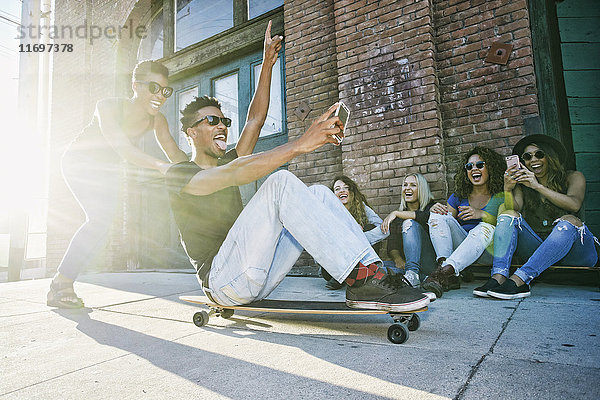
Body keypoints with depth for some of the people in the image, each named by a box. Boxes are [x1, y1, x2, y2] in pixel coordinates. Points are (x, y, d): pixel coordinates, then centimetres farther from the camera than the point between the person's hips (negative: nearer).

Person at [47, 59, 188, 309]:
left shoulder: (156, 120, -18)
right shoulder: (108, 107, -32)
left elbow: (175, 154, -20)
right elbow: (123, 149, -45)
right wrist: (160, 165, -60)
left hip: (108, 170, 6)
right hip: (80, 161, -5)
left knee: (103, 226, 2)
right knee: (100, 219, -22)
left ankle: (63, 282, 19)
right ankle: (60, 283, -7)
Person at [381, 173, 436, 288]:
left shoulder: (432, 206, 8)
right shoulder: (397, 218, 18)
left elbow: (426, 217, -20)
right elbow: (392, 244, 4)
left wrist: (396, 213, -20)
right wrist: (397, 259, -17)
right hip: (406, 262, 3)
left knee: (409, 223, -26)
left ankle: (412, 274, -40)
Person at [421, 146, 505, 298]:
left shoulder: (501, 196, 6)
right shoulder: (459, 196, 16)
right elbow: (447, 218, 11)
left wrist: (482, 214, -23)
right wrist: (436, 210, -11)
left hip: (488, 251, -3)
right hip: (461, 244, 3)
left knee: (486, 228, -34)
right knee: (438, 216, -18)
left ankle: (444, 271, -50)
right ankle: (450, 277, -37)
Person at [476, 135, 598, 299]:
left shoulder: (572, 177, 8)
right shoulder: (523, 184, 13)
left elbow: (574, 204, -14)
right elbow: (515, 209, -6)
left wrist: (538, 186, -22)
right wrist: (508, 189, -23)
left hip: (574, 251, -2)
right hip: (537, 248, 2)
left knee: (569, 221, -31)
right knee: (508, 215, -17)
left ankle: (519, 279, -44)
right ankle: (498, 276, -39)